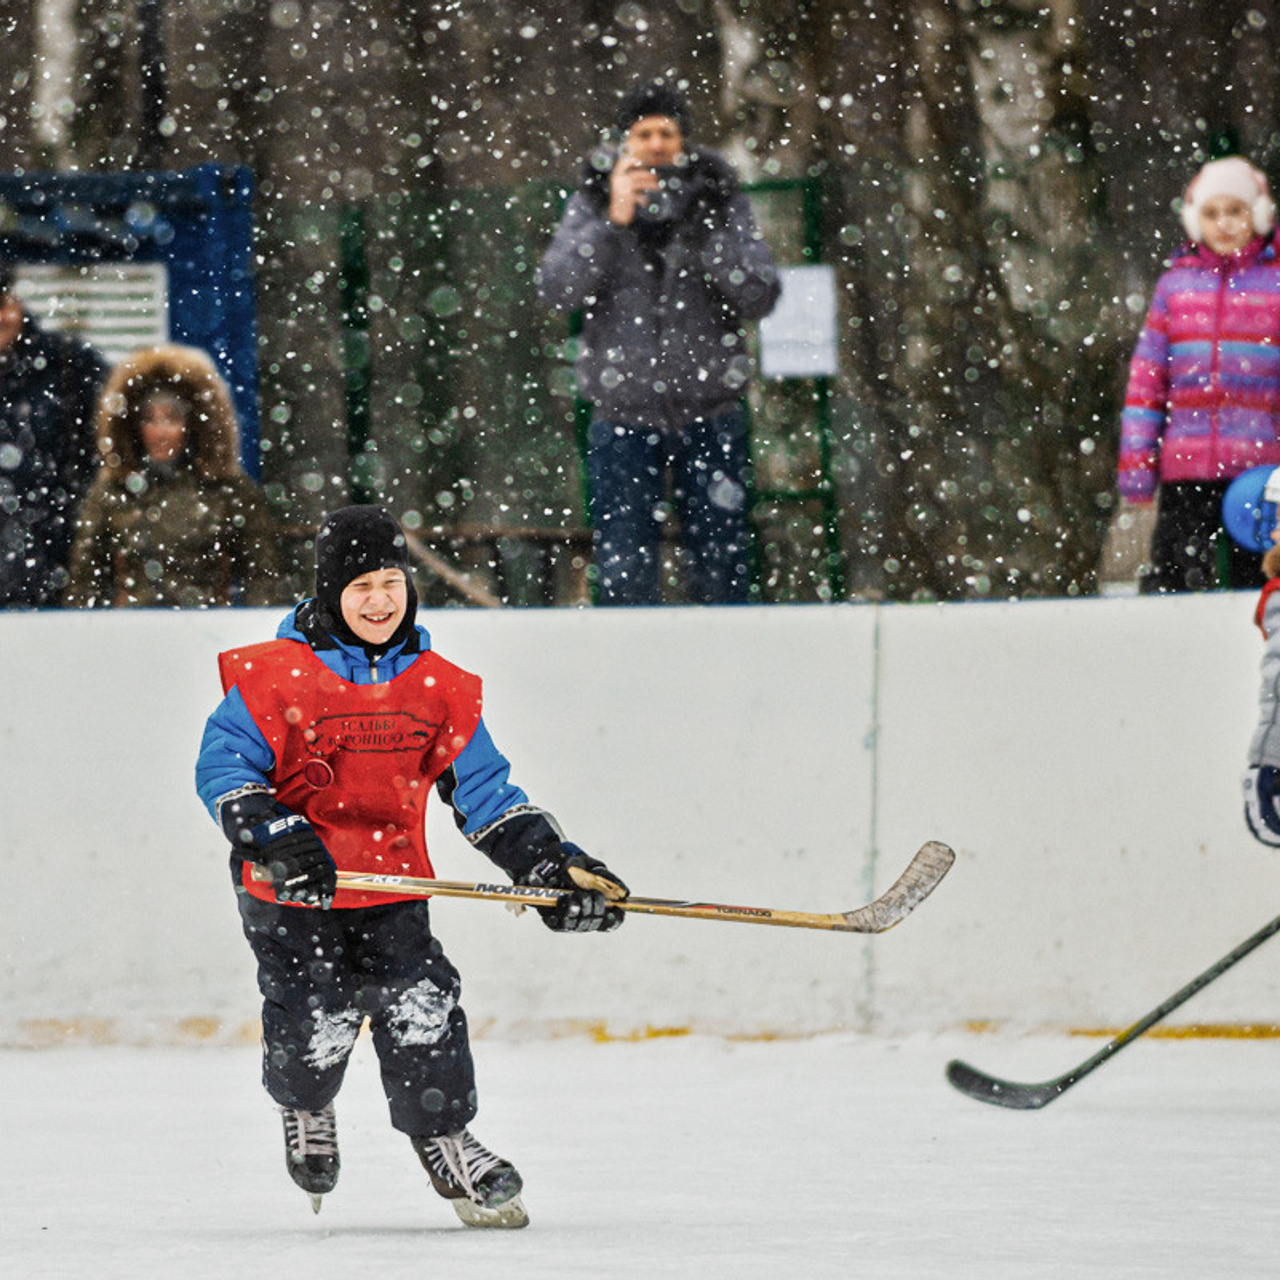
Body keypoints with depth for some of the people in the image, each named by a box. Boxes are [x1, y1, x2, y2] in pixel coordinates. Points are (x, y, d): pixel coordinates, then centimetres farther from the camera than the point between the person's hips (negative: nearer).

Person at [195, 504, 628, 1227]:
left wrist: (554, 867, 1)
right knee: (315, 1026, -9)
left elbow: (484, 789, 9)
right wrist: (276, 839, -25)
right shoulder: (273, 677, -9)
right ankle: (306, 1110, 27)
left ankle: (443, 1139, 15)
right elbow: (224, 767, -10)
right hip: (289, 895, -3)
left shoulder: (439, 687, 4)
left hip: (393, 884, 3)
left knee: (422, 1010, -9)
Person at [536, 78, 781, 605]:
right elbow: (556, 291, -10)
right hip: (623, 415, 0)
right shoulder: (591, 203, 2)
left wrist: (703, 234, -20)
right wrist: (612, 222, -22)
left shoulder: (721, 202, 3)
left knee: (721, 565, 2)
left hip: (709, 411, 0)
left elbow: (760, 296, -6)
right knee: (623, 572, -1)